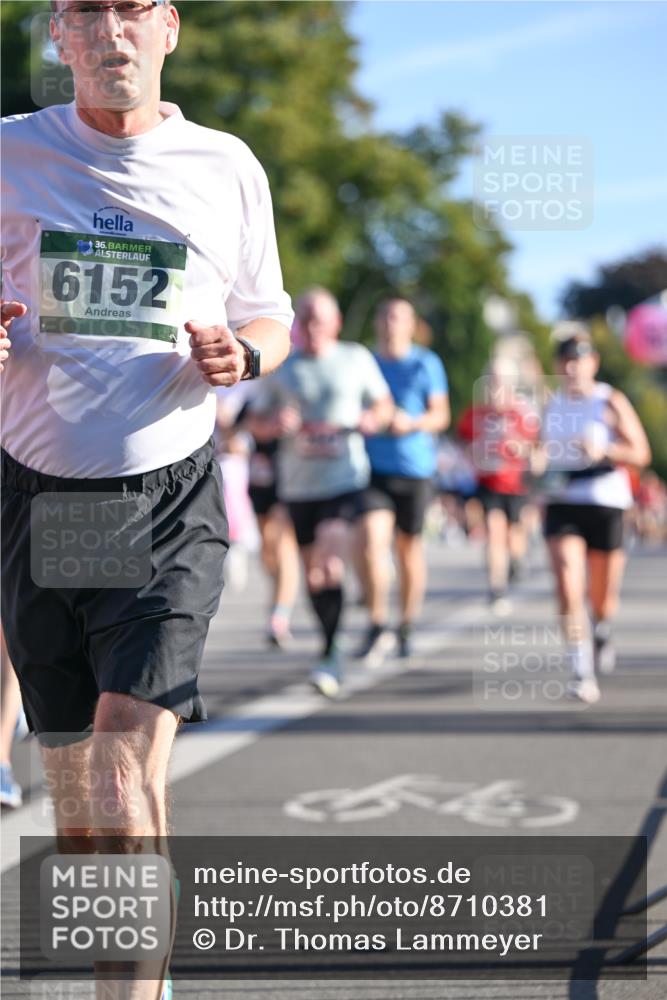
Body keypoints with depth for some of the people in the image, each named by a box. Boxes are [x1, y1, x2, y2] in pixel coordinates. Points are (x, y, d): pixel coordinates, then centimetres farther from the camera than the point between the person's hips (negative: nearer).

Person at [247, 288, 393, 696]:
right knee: (312, 571, 8)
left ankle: (330, 655, -20)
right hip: (298, 483, 3)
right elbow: (257, 423, 12)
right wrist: (278, 424, -11)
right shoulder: (281, 368, 10)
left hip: (345, 476, -3)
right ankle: (331, 645, 26)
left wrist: (370, 420, -7)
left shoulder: (357, 359, 8)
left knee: (331, 563, -20)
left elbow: (384, 405, 16)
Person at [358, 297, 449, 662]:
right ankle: (377, 626, -15)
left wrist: (412, 423, -17)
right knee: (372, 540, -17)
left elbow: (440, 415, 2)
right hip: (373, 466, 1)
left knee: (409, 547, 8)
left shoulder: (426, 364, 3)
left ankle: (407, 627, 22)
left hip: (415, 466, -1)